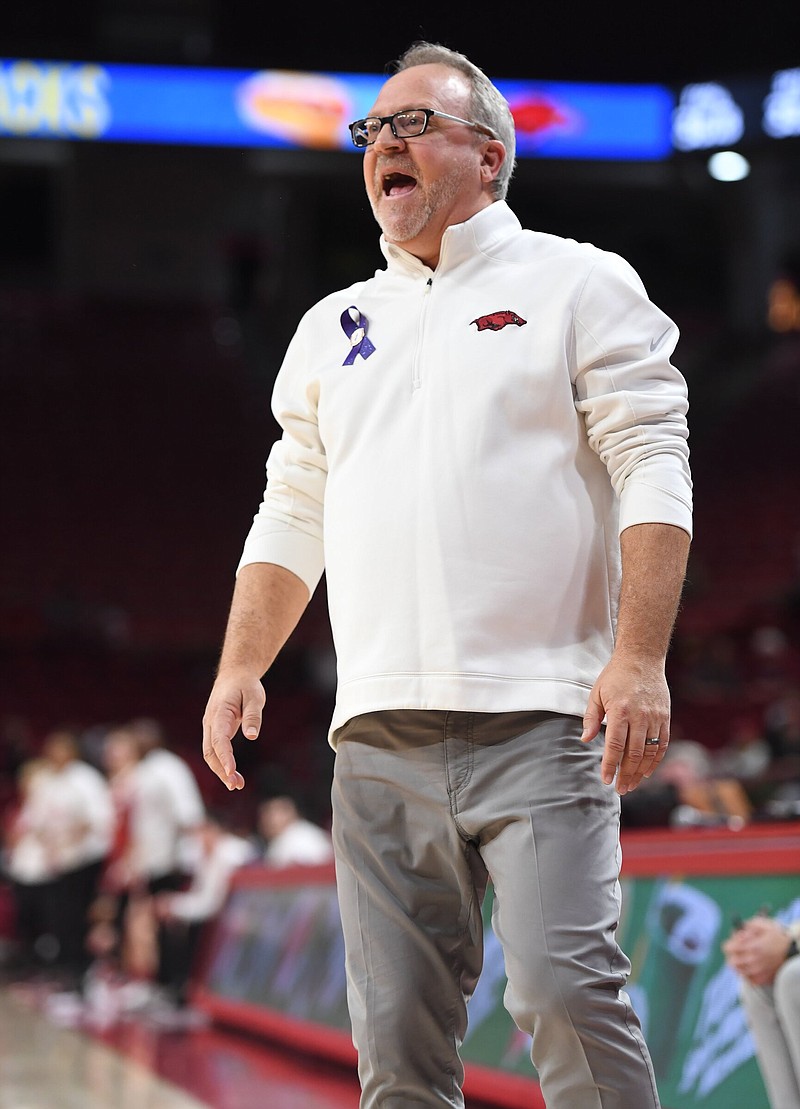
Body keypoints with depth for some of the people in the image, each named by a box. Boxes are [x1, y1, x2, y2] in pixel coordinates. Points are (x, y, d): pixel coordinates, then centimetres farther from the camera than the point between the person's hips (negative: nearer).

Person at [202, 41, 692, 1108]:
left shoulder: (579, 283, 7)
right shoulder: (332, 328, 22)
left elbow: (653, 474, -2)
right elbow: (292, 516, 24)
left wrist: (639, 659, -14)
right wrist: (241, 665, 10)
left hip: (540, 716, -5)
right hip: (381, 734, 5)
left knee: (565, 987, -17)